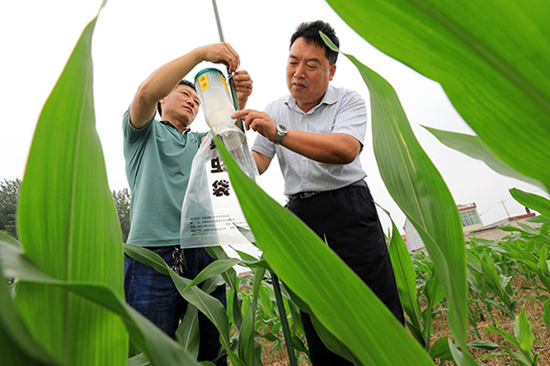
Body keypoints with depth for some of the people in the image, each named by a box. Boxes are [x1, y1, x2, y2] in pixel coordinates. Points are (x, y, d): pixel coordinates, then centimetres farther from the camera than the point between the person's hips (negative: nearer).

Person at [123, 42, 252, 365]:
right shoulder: (145, 130, 15)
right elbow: (146, 93, -6)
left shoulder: (198, 141, 26)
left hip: (204, 255, 4)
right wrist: (200, 53, -9)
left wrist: (240, 100, -11)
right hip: (154, 254, -4)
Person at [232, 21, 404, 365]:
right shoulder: (275, 111, 12)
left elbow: (345, 150, -22)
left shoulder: (349, 101, -1)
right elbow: (255, 166, 5)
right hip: (302, 218, 3)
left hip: (351, 211, -2)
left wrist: (279, 132, -30)